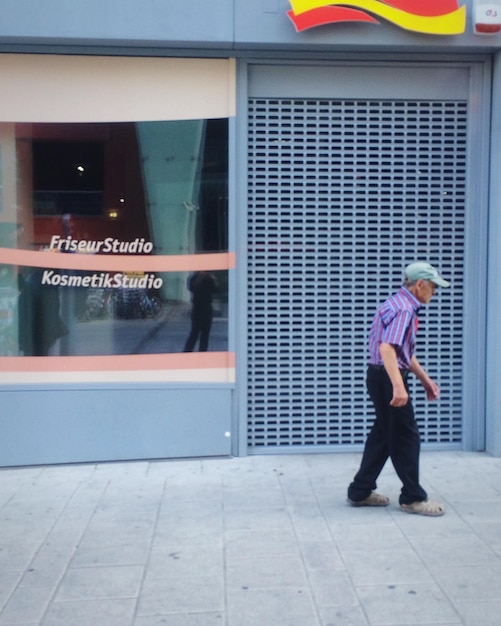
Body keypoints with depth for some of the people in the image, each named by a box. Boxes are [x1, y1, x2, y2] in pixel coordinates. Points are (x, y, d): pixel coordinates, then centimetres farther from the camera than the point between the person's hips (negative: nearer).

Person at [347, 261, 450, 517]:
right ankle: (413, 497, 12)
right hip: (387, 378, -10)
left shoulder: (400, 304, 16)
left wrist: (425, 379, 25)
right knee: (407, 438, 1)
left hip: (380, 376, 10)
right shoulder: (404, 309, -18)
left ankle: (360, 491, 22)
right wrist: (398, 386, -37)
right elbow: (386, 347, -31)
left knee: (383, 434, 16)